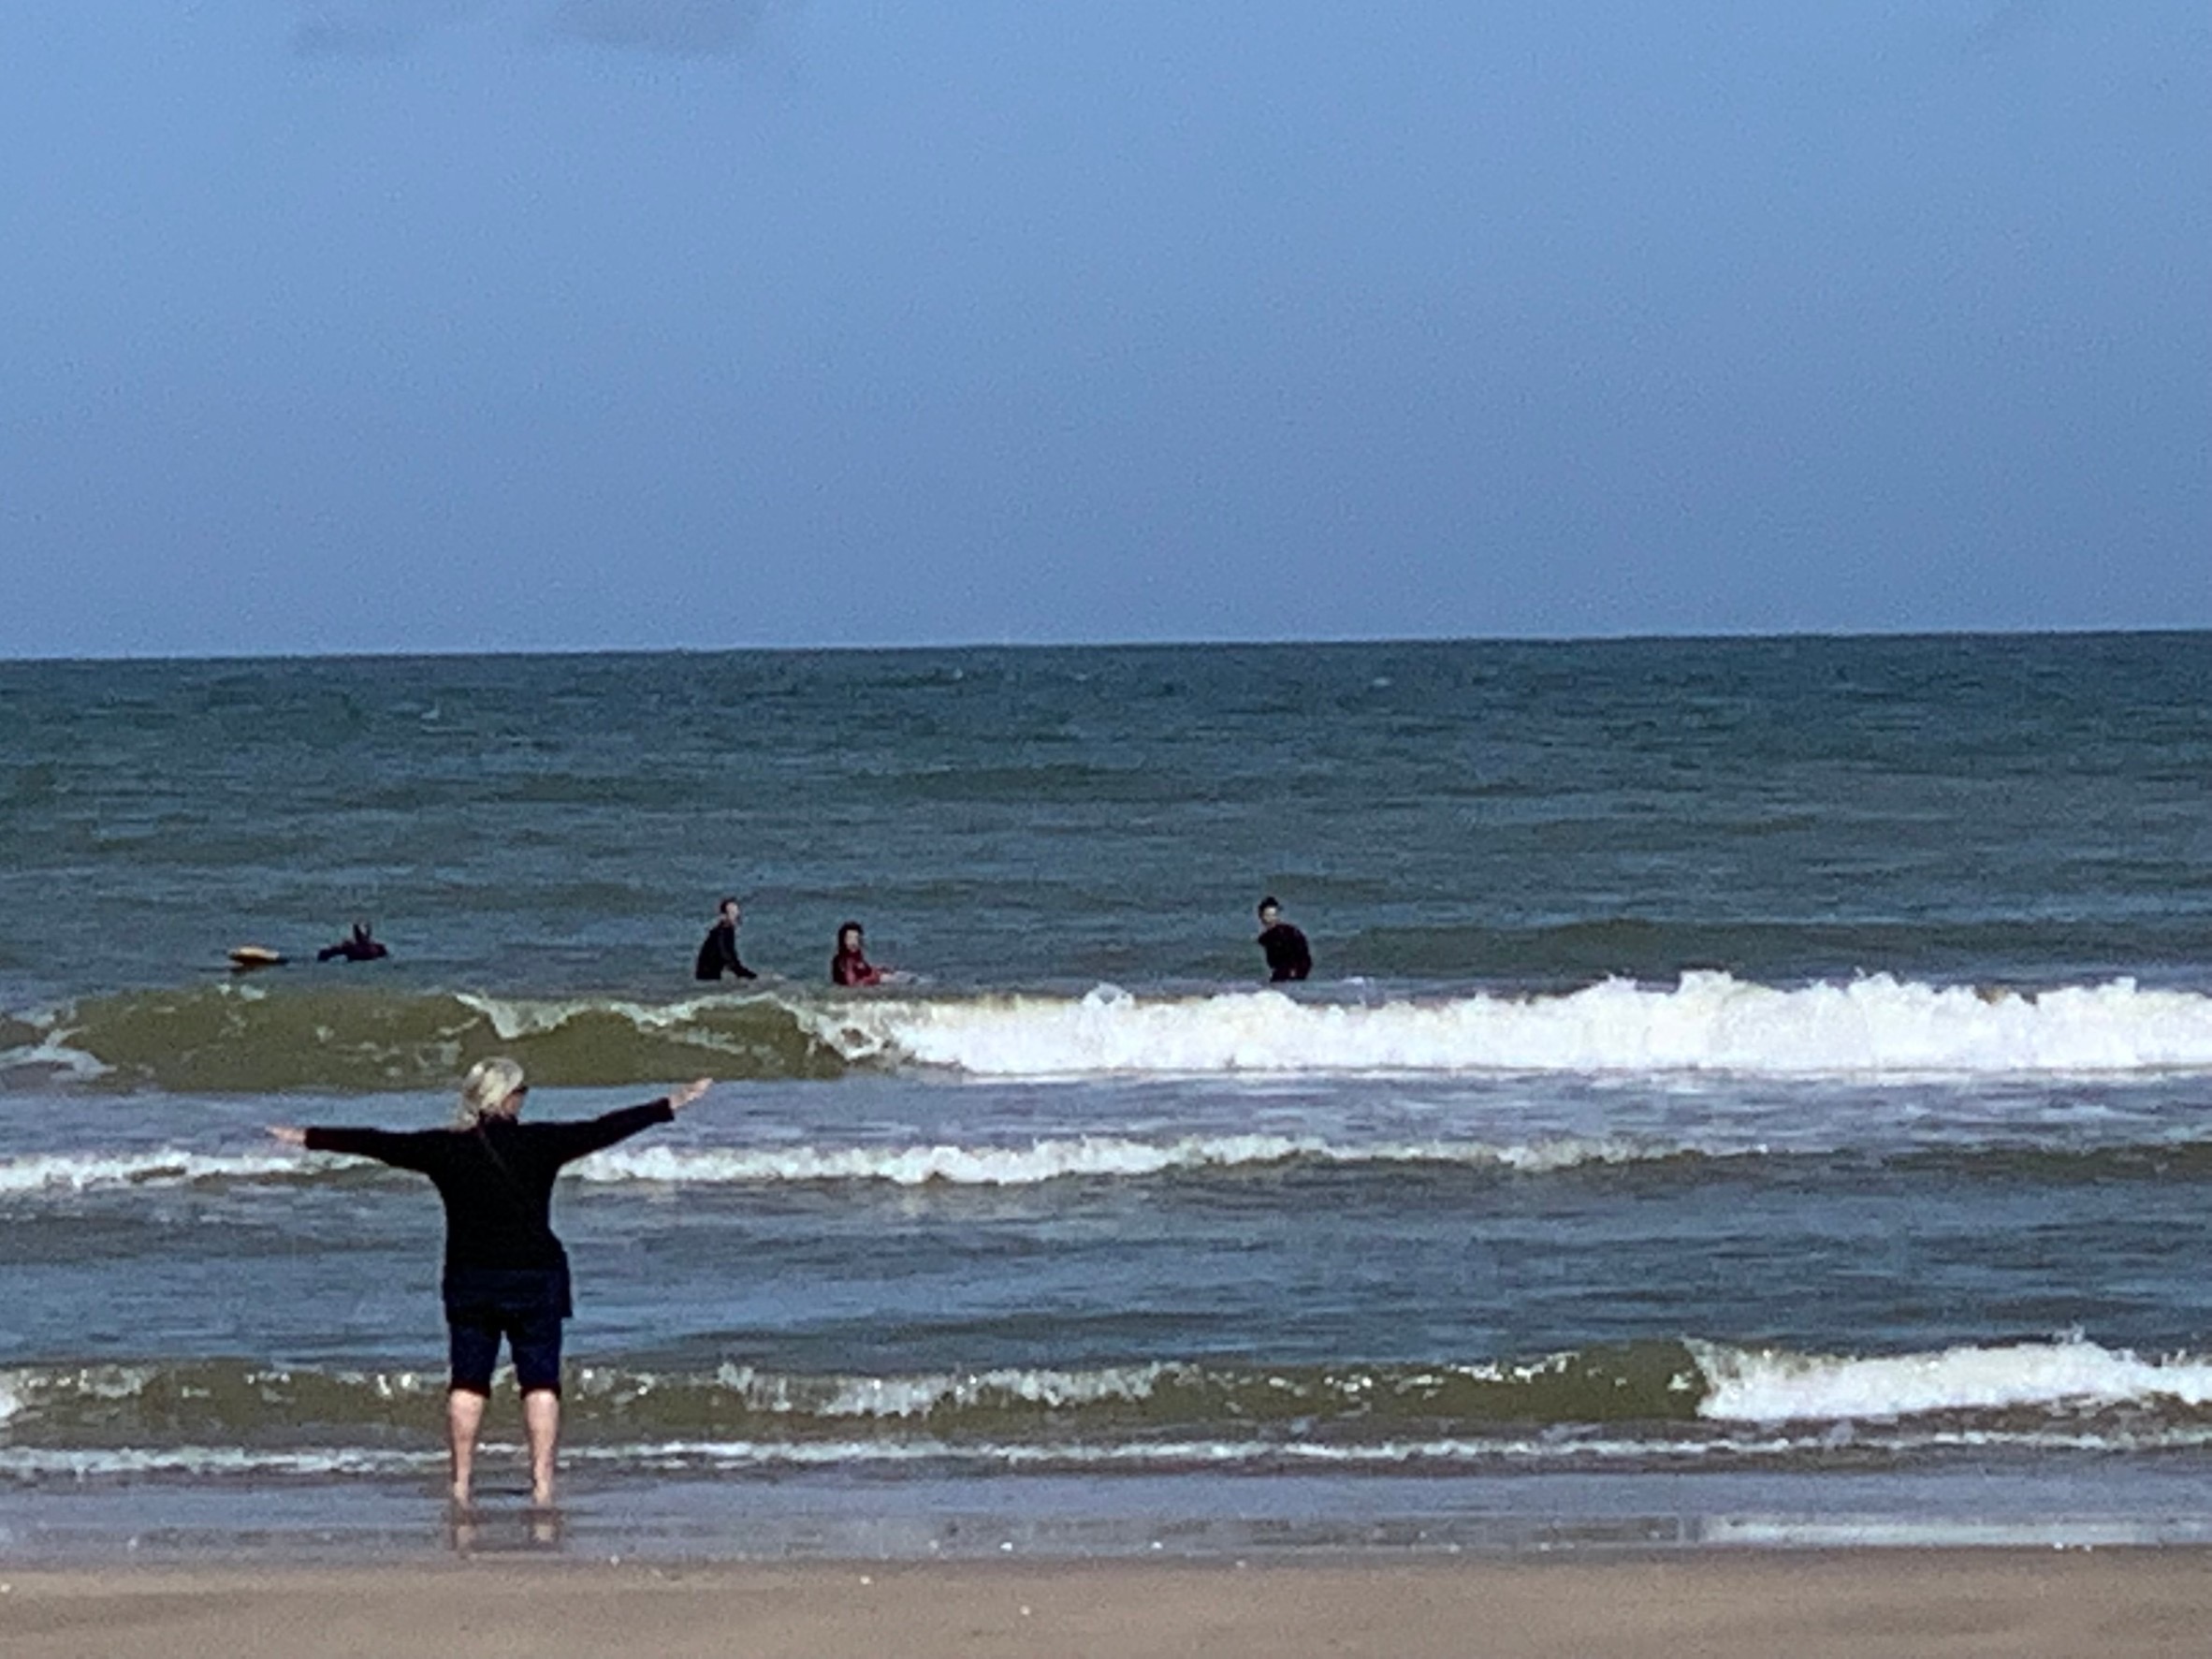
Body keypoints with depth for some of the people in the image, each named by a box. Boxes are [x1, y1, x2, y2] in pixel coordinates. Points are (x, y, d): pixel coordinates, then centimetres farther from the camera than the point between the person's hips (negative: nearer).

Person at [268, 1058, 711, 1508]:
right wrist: (671, 1106, 6)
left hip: (469, 1281, 2)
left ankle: (461, 1483, 5)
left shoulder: (445, 1148, -1)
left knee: (467, 1383, 8)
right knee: (540, 1382, 1)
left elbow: (376, 1144, 4)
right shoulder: (540, 1143, -7)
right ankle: (542, 1483, -6)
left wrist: (306, 1138, 13)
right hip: (534, 1277, -2)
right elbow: (604, 1130, -2)